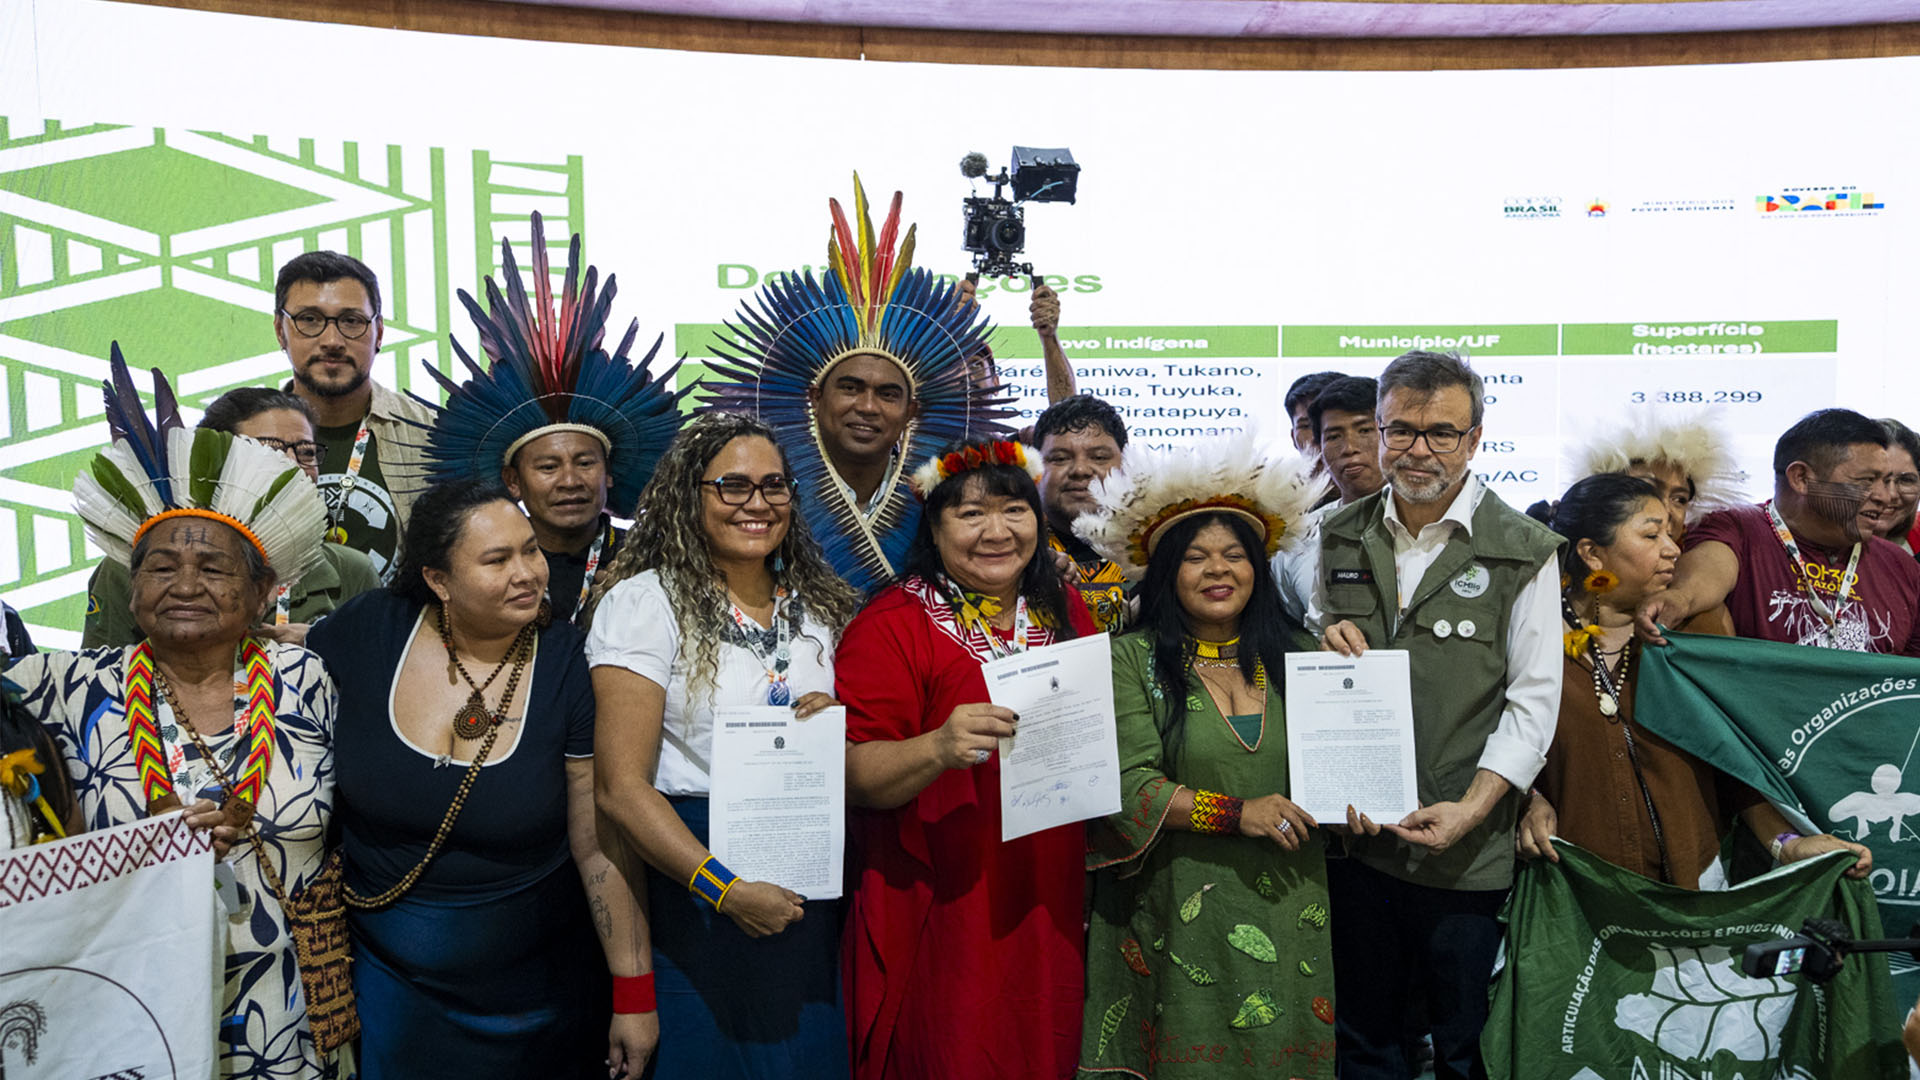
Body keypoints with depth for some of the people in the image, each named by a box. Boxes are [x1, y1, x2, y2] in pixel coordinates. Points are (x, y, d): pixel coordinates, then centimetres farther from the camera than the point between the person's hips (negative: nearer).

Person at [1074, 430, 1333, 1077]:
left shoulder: (1292, 657, 8)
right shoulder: (1133, 658, -4)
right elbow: (1127, 785, -13)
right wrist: (1235, 812, -19)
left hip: (1289, 911, 4)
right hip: (1181, 916, -3)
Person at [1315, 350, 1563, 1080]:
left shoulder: (1523, 552, -3)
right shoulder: (1340, 539, 8)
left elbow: (1534, 700, -6)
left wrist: (1472, 809, -17)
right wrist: (1325, 648, -5)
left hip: (1464, 848, -3)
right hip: (1352, 831, 3)